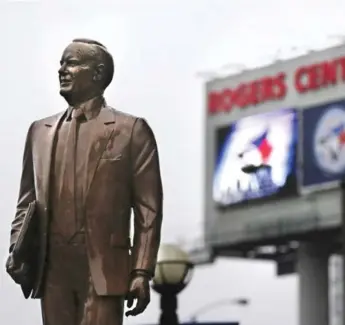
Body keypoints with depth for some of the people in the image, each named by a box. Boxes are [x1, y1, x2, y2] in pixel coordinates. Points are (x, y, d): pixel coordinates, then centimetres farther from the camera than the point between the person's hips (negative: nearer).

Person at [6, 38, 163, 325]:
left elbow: (148, 209, -1)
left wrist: (142, 272, -8)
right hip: (53, 269, 5)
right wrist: (17, 251, 2)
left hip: (103, 269, -4)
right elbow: (28, 201, 18)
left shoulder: (131, 130, 3)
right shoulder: (40, 131, 17)